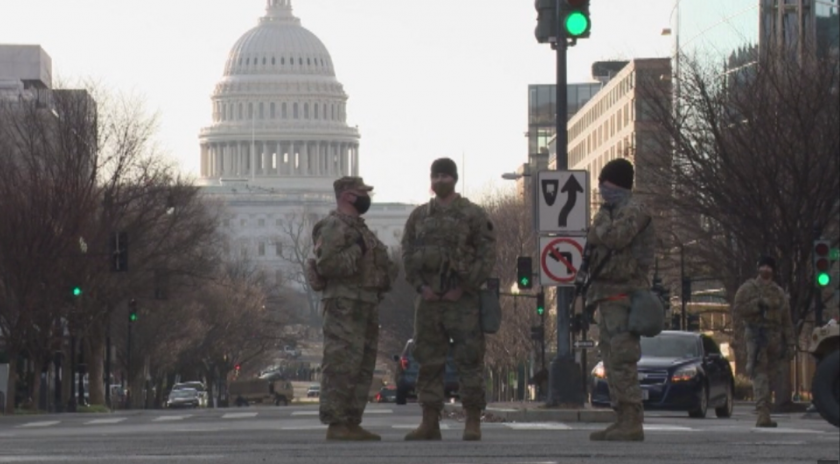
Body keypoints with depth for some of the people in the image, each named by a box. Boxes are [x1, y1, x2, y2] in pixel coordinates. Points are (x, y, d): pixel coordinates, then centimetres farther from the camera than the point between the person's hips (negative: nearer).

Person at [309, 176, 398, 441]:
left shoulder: (358, 227, 23)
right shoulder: (334, 227, -9)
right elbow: (326, 263, -22)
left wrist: (387, 270, 14)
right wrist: (356, 251, -17)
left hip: (365, 306, 10)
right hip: (344, 304, -10)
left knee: (363, 367, 10)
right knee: (342, 364, -11)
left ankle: (351, 423, 14)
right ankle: (336, 425, -12)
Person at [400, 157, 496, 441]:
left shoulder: (473, 215, 0)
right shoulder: (419, 216, 12)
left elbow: (487, 255, -4)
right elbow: (407, 254, 11)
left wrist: (465, 287, -10)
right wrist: (420, 286, -2)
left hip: (462, 300, -4)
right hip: (428, 299, 4)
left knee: (469, 361, -6)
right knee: (428, 362, 5)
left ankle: (473, 424, -3)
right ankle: (430, 423, 9)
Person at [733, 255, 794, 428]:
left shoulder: (779, 292, 20)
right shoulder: (748, 288, 9)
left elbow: (786, 321, 17)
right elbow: (737, 309, -2)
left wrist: (790, 344, 10)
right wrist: (758, 304, -11)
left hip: (775, 336, 4)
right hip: (756, 334, -4)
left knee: (770, 375, 2)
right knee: (760, 375, -16)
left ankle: (763, 415, 7)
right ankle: (763, 414, -25)